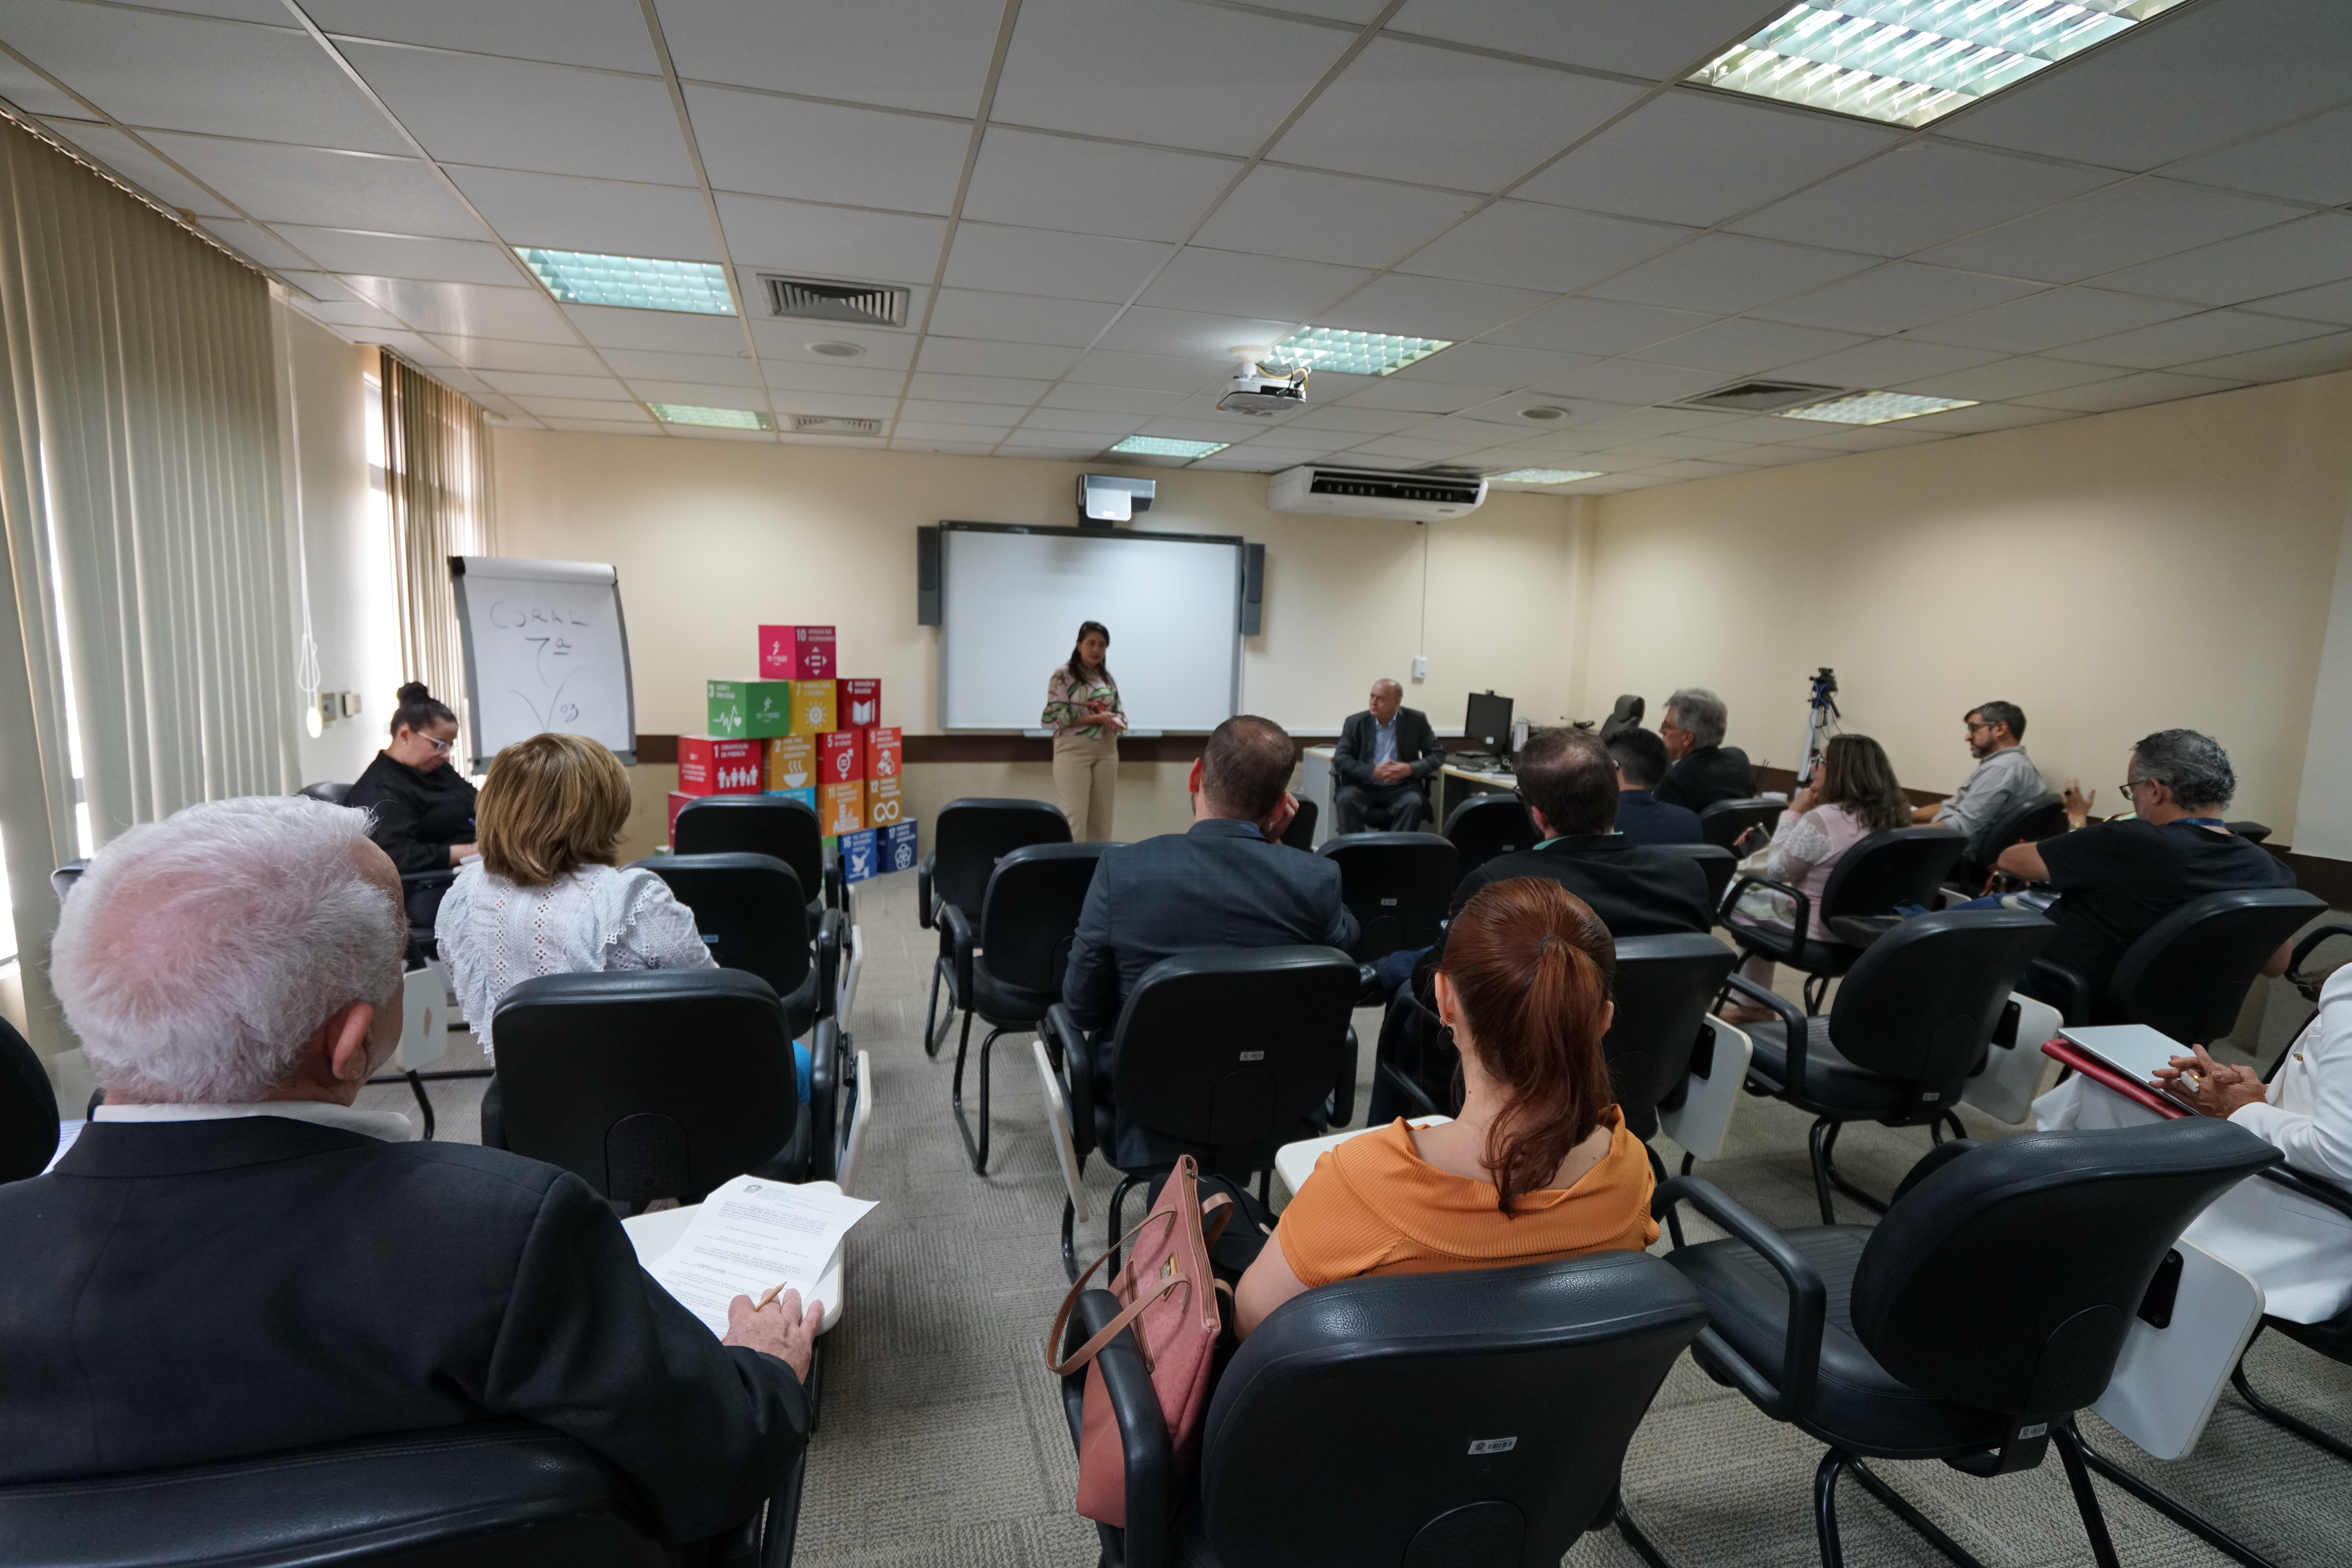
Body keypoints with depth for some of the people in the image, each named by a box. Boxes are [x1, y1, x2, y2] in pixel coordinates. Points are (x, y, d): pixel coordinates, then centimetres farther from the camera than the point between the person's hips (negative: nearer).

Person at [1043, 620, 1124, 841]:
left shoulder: (1108, 678, 13)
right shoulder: (1063, 676, -4)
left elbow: (1120, 713, 16)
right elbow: (1054, 717, -11)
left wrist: (1115, 721, -9)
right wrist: (1096, 719, -16)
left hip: (1106, 752, 6)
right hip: (1074, 750, -5)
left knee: (1102, 816, 6)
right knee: (1074, 816, -8)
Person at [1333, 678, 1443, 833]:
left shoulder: (1416, 721, 4)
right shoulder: (1356, 723, 4)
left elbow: (1438, 755, 5)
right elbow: (1339, 759, -2)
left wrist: (1410, 769, -14)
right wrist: (1373, 771, -17)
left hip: (1401, 788, 0)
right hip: (1363, 787, 0)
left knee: (1413, 803, -32)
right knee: (1345, 799, -30)